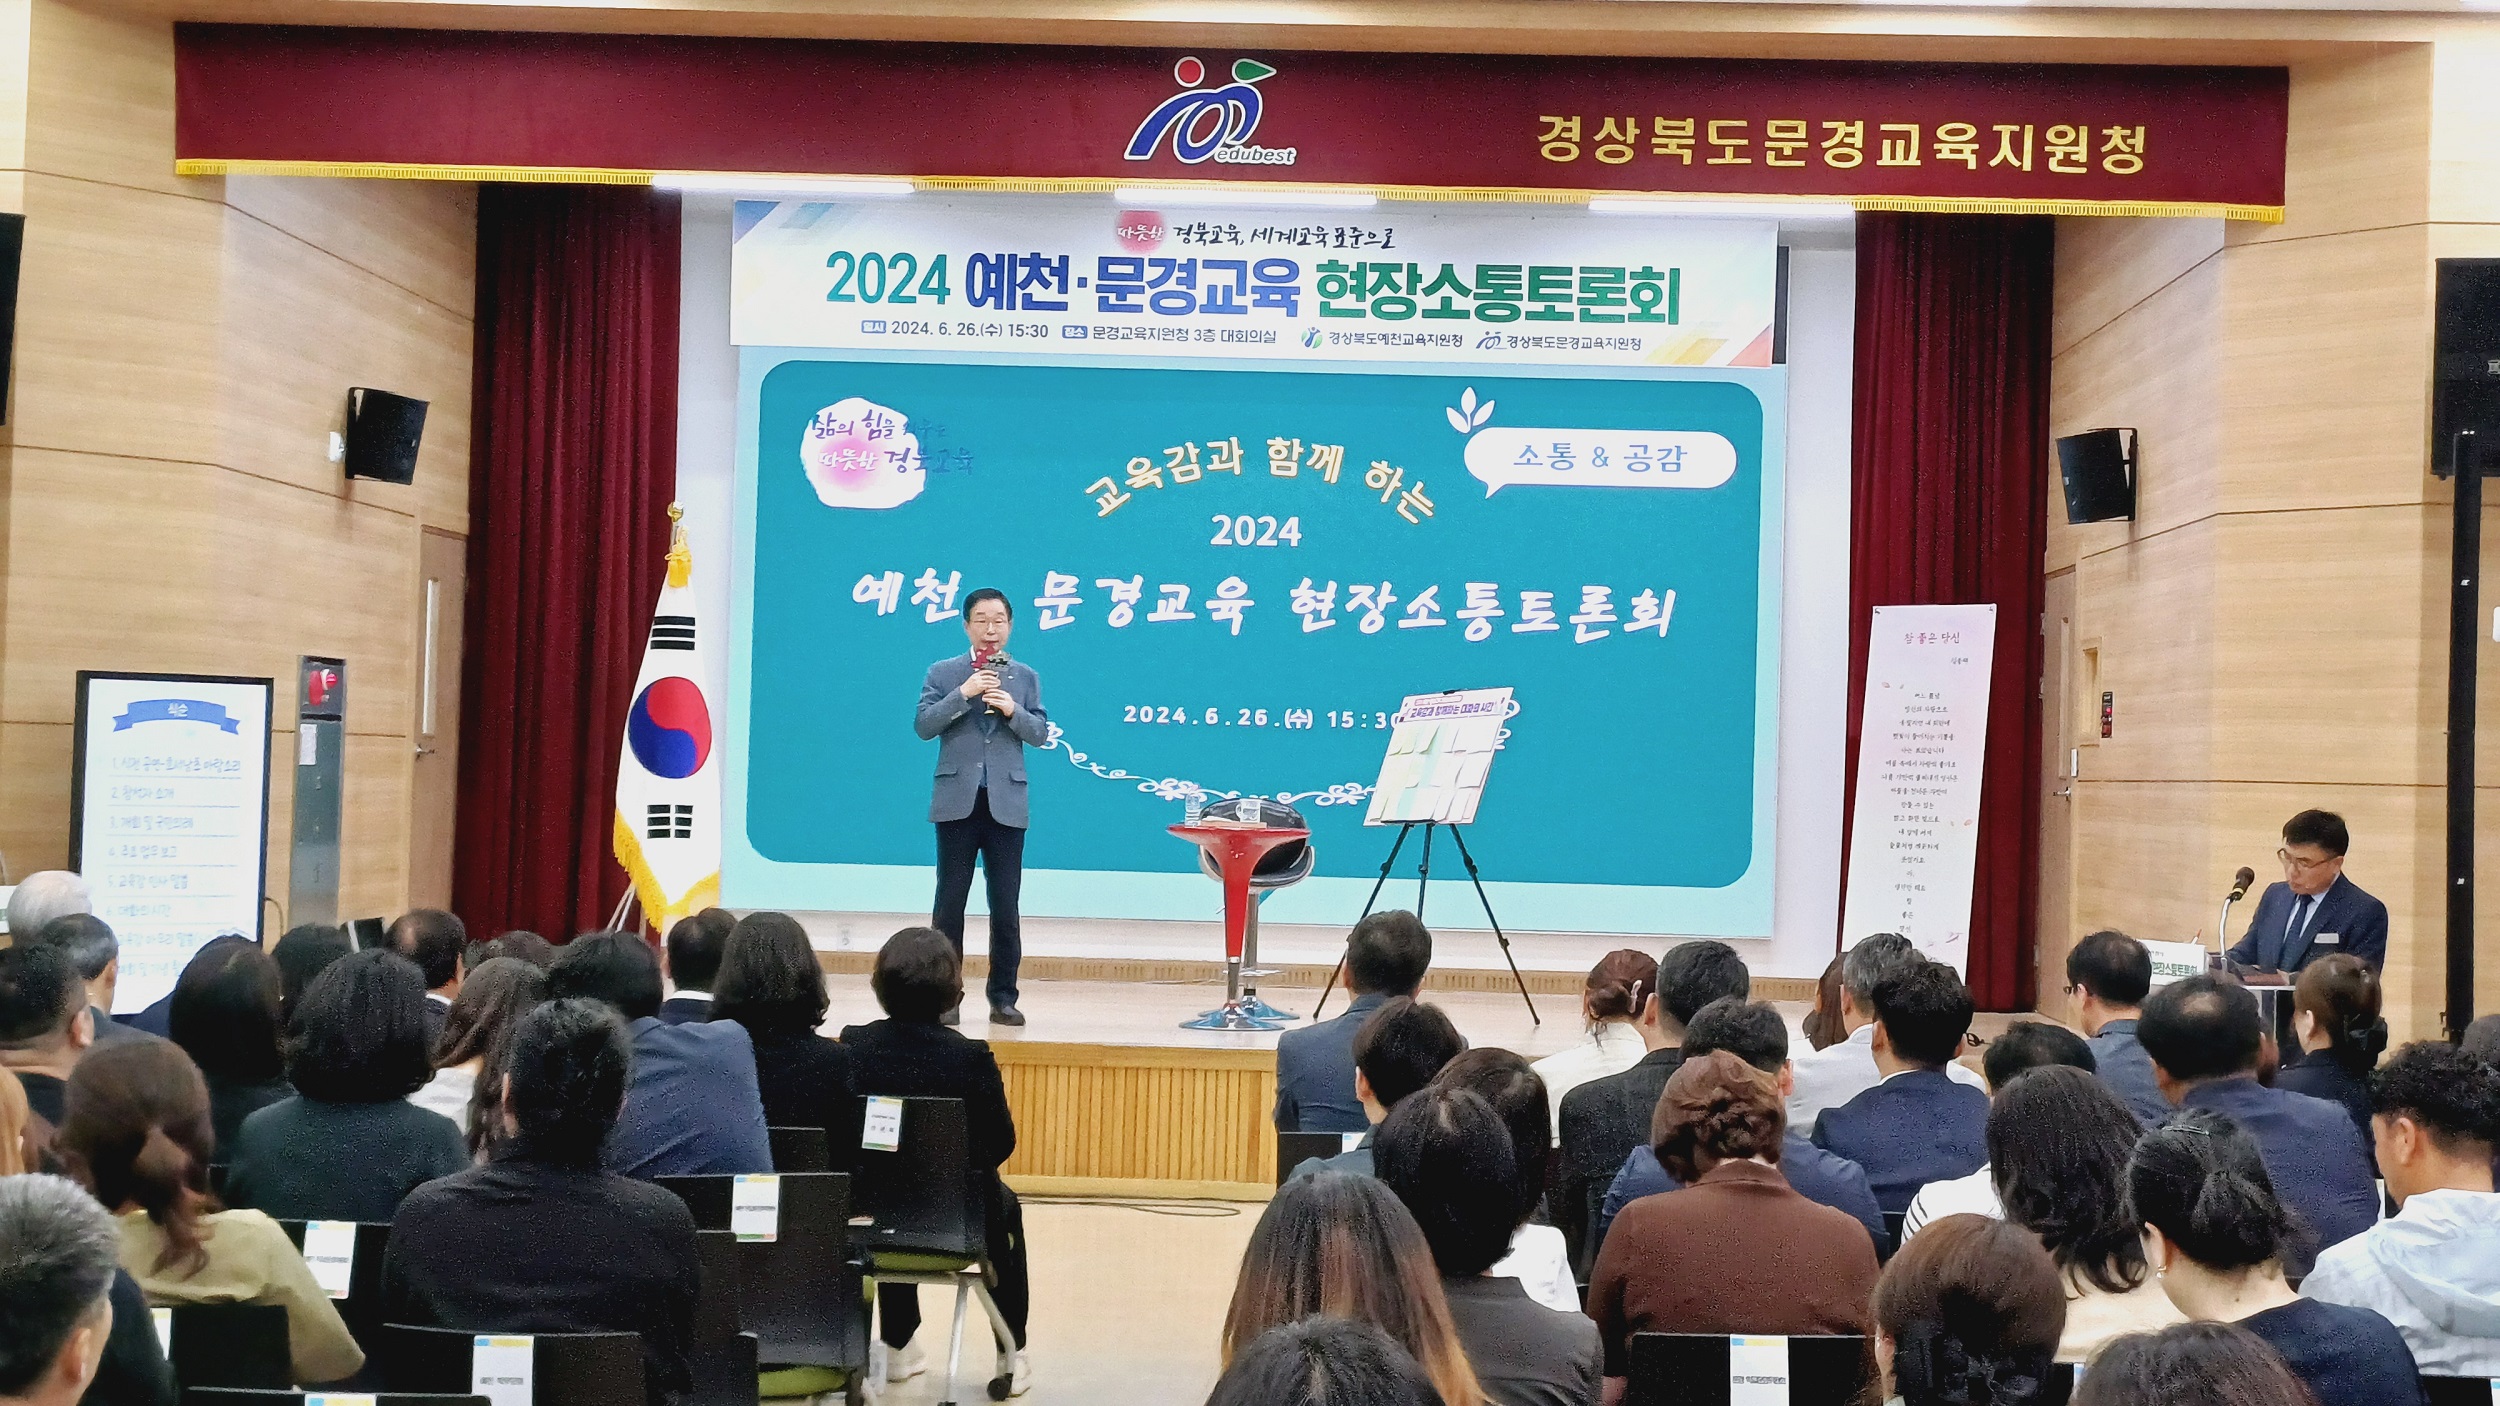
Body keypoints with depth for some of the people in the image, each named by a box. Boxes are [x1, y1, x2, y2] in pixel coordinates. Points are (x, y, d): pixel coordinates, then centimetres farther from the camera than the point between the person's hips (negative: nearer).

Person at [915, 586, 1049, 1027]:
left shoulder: (1025, 677, 10)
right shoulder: (943, 673, 5)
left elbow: (1040, 734, 4)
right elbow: (923, 726, -5)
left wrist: (1013, 710, -14)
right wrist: (963, 694, -15)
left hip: (1006, 804, 1)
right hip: (957, 801, -1)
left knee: (1005, 906, 2)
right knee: (949, 904, 3)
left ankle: (1003, 998, 10)